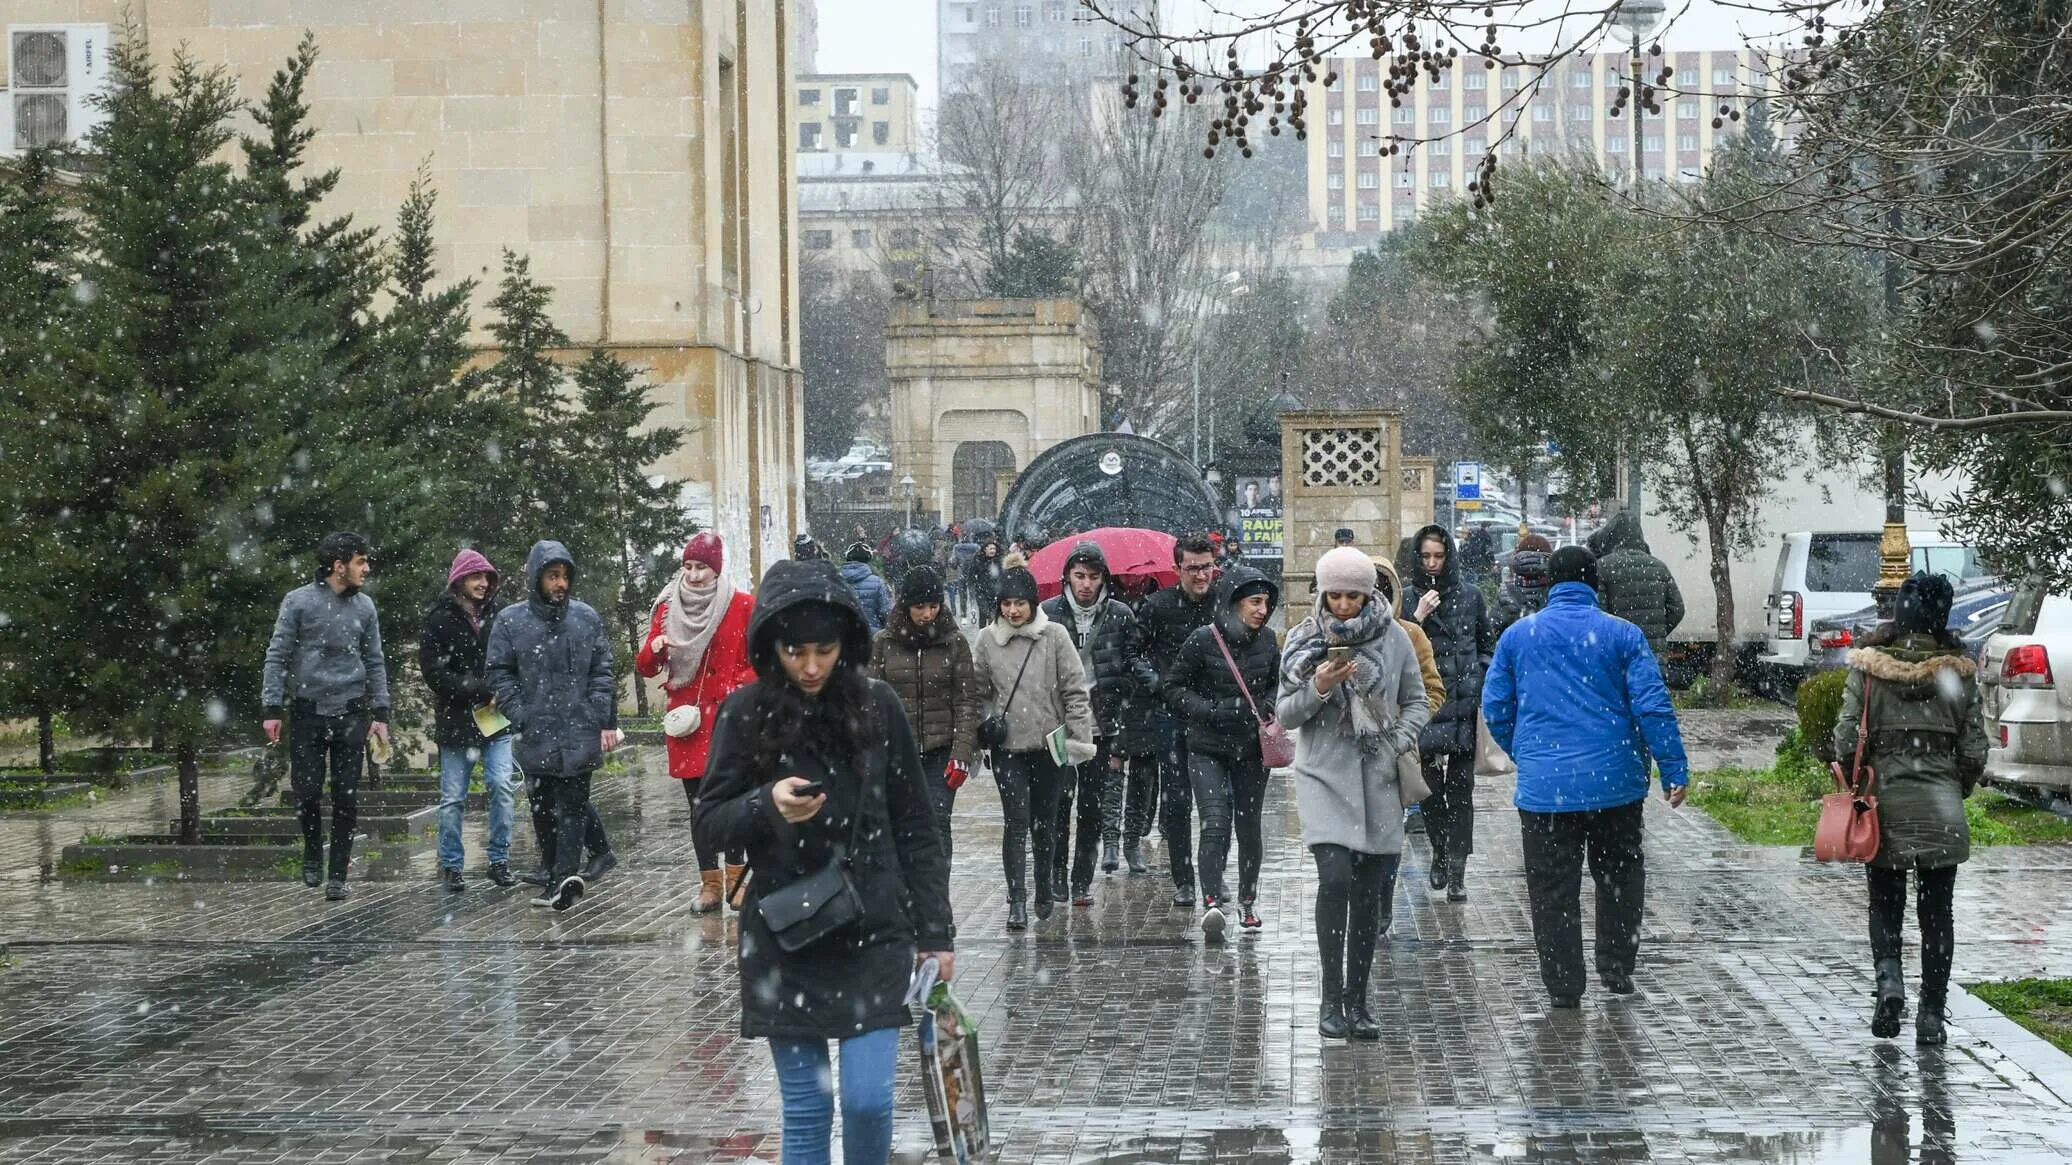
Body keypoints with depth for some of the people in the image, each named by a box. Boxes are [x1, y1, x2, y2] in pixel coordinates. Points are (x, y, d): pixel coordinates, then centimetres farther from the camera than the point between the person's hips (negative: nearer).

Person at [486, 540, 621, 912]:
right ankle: (554, 876, 19)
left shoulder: (586, 618, 6)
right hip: (536, 736, 1)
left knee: (573, 805, -9)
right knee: (544, 808, 8)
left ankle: (565, 874, -18)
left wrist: (606, 722, 3)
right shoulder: (510, 621, 2)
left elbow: (601, 673, 9)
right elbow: (501, 677, 2)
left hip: (580, 732, -1)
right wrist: (521, 720, -8)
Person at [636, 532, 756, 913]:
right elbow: (646, 668, 10)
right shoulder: (668, 608, 9)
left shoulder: (743, 606, 1)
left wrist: (737, 690, -11)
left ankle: (736, 879, -3)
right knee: (699, 804, 5)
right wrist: (654, 648, -12)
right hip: (686, 720, 3)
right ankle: (710, 884, 10)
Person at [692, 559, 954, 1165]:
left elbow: (916, 828, 4)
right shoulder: (746, 714, -4)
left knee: (869, 1099, -7)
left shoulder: (877, 707, -2)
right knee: (805, 1111, 4)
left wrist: (935, 931, 2)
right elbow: (706, 825, -1)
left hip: (874, 935, 0)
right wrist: (766, 805, -21)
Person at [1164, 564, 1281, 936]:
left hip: (1252, 748, 4)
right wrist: (1213, 710, -15)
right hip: (1208, 748, -4)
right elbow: (1174, 688, -4)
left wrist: (1269, 707, -1)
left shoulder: (1267, 641, 4)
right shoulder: (1204, 640, -10)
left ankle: (1247, 899, 25)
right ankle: (1212, 901, -19)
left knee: (1250, 826, 10)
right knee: (1215, 823, -16)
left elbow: (1278, 683, 20)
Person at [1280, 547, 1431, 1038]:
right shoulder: (1306, 639, 1)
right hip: (1325, 777, -2)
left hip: (1379, 780, 2)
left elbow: (1416, 700, 12)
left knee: (1370, 891, 4)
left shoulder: (1394, 637, 2)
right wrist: (1318, 689, -16)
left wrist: (1401, 740, -6)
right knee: (1335, 878, -17)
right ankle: (1331, 999, -12)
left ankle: (1357, 1000, 14)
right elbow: (1286, 715, 3)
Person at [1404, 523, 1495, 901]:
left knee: (1461, 791, -2)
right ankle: (1441, 852, 27)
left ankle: (1456, 872, 0)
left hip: (1464, 704, 1)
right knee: (1430, 786, 4)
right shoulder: (1408, 598, 2)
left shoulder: (1469, 595, 8)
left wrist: (1478, 679, 4)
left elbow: (1488, 644, 16)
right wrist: (1417, 618, -16)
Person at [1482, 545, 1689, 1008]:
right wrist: (1674, 770, -1)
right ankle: (1616, 967, 20)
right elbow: (1652, 706, -6)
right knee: (1618, 875, 18)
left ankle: (1564, 986, 7)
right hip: (1614, 780, 0)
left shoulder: (1518, 636, 3)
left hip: (1544, 786, 0)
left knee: (1552, 887, 6)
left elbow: (1495, 708, 8)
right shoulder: (1622, 635, -2)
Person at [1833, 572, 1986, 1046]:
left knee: (1885, 904, 13)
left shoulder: (1867, 670, -5)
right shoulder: (1959, 673, -2)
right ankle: (1931, 1014, 6)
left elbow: (1847, 739, -7)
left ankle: (1889, 978, -11)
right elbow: (1975, 751, 0)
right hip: (1942, 810, 1)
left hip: (1884, 804, -1)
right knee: (1936, 913, 9)